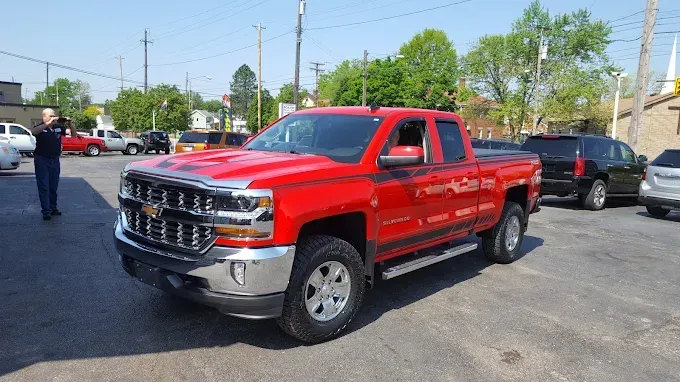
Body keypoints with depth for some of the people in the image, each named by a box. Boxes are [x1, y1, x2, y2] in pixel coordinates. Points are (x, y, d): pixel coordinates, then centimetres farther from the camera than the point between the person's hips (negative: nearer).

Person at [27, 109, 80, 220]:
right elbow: (33, 131, -29)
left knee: (54, 186, 12)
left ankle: (53, 208, 22)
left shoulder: (58, 128, 5)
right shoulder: (40, 127, -6)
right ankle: (46, 211, -3)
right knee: (44, 187, -3)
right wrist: (48, 123, -34)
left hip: (55, 160, 4)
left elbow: (74, 135, 8)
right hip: (42, 160, -4)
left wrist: (70, 125, -9)